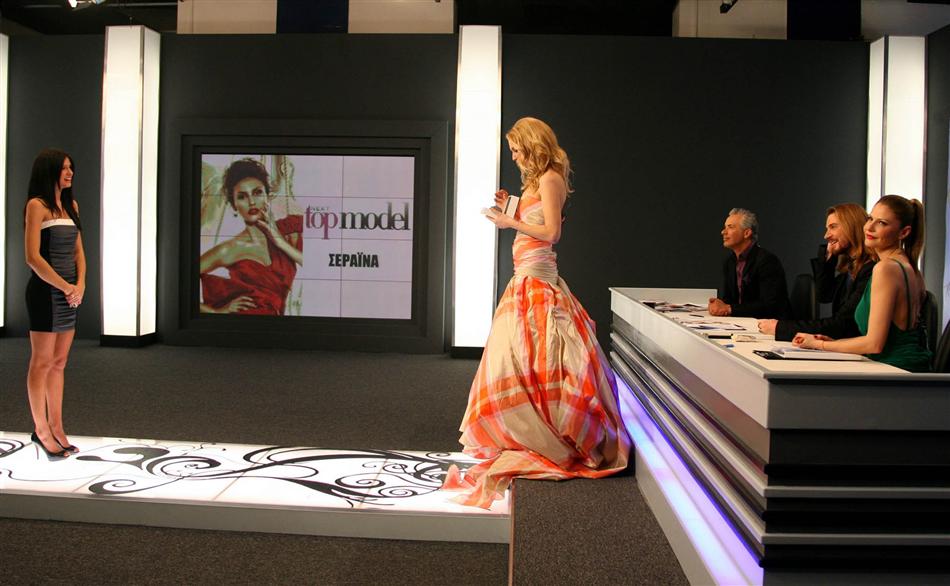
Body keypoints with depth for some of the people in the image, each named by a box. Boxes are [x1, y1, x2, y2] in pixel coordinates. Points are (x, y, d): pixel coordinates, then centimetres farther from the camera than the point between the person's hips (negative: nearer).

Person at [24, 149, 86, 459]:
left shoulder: (71, 206, 13)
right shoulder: (37, 205, -9)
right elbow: (33, 257, -15)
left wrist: (80, 284, -2)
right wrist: (65, 287, -14)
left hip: (70, 291, 7)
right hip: (46, 290, -7)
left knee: (59, 362, 11)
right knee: (42, 362, 1)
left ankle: (56, 426, 18)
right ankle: (42, 429, 9)